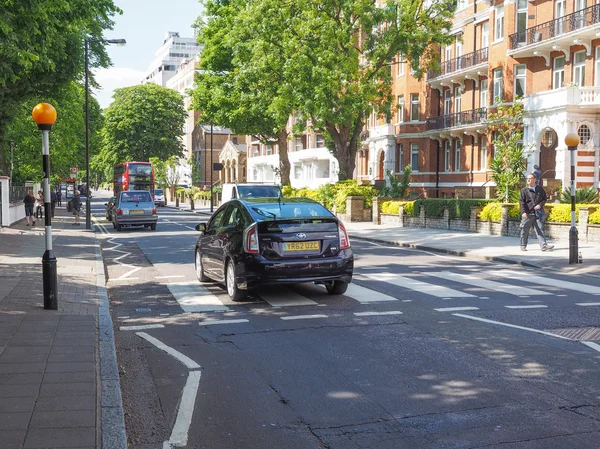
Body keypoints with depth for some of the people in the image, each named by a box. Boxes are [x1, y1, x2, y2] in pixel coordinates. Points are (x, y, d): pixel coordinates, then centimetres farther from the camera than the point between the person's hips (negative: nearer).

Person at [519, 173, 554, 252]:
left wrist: (540, 205, -6)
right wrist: (523, 212, -15)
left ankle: (544, 245, -7)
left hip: (538, 213, 1)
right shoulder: (524, 190, 2)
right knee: (525, 230, 5)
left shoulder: (540, 189, 9)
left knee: (540, 230, -3)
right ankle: (523, 245, 17)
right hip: (528, 214, -1)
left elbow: (544, 198, 13)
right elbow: (522, 202, -3)